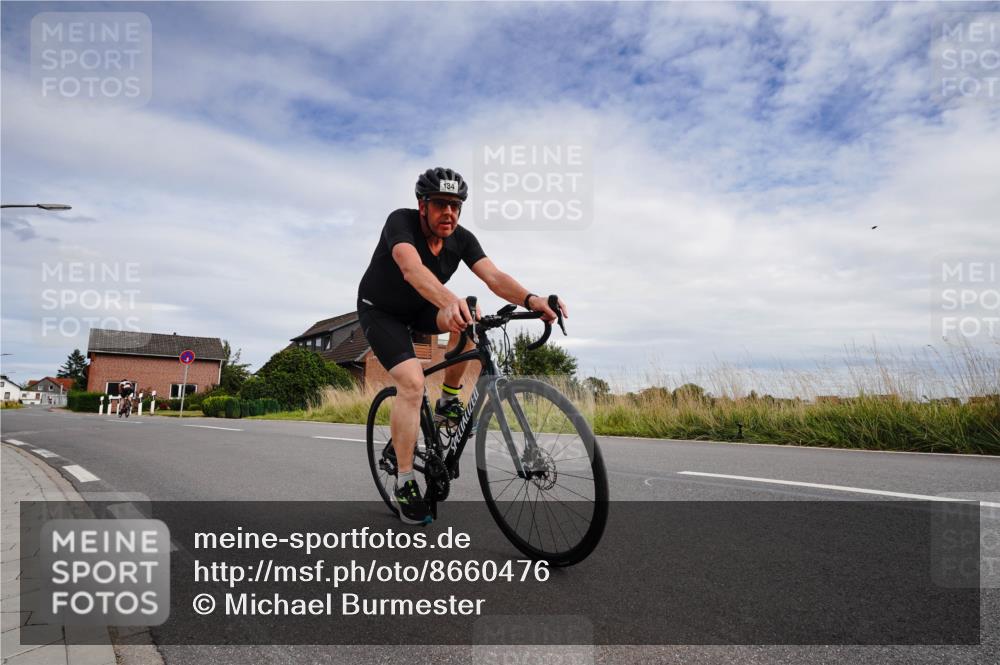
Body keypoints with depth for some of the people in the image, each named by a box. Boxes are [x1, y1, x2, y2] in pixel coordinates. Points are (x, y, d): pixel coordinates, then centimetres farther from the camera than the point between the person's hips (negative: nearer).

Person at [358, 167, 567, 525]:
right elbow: (412, 268, -48)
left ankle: (448, 401, -5)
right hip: (379, 311, -5)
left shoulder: (462, 238, -14)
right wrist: (449, 301, -67)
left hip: (419, 309, 5)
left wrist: (530, 299, -50)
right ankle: (404, 484, -10)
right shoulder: (400, 222, -28)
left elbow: (493, 275, -30)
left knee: (471, 314, -24)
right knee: (412, 383, -24)